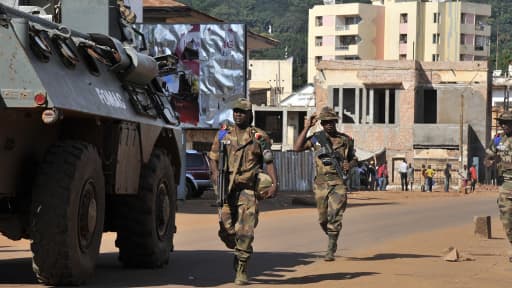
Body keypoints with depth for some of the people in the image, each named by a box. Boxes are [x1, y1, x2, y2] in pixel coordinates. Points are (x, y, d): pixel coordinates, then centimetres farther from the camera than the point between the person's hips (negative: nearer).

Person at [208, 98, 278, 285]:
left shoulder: (259, 136, 6)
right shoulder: (223, 134, 13)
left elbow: (269, 162, 4)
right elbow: (213, 157, 12)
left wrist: (275, 183, -9)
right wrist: (216, 174, -8)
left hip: (248, 188, -2)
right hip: (227, 188, 2)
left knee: (245, 231, -11)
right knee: (226, 230, -1)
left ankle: (242, 270, -4)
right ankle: (238, 250, 31)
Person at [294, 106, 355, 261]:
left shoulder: (346, 139, 7)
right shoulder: (316, 138, 4)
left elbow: (352, 158, 19)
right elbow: (297, 147, -9)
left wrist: (349, 165, -5)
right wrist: (306, 128, -9)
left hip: (339, 182, -2)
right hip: (321, 183, 2)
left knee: (335, 216, -13)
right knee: (323, 219, 7)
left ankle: (331, 250, -8)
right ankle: (333, 240, 33)